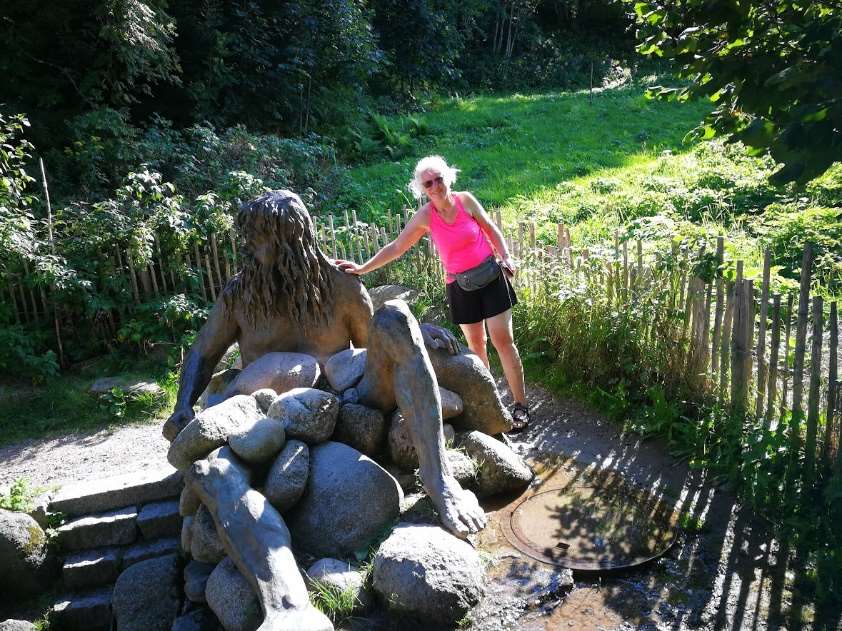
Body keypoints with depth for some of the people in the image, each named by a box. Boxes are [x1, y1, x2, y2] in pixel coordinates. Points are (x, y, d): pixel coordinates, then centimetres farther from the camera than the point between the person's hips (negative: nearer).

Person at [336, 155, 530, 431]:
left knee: (503, 339, -2)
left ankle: (520, 405, 6)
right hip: (460, 287, 1)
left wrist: (506, 257, -8)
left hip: (491, 277, -1)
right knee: (475, 345, 11)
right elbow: (396, 247, -4)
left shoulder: (465, 200, -9)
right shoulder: (425, 216, -9)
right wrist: (362, 268, -7)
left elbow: (492, 230, 4)